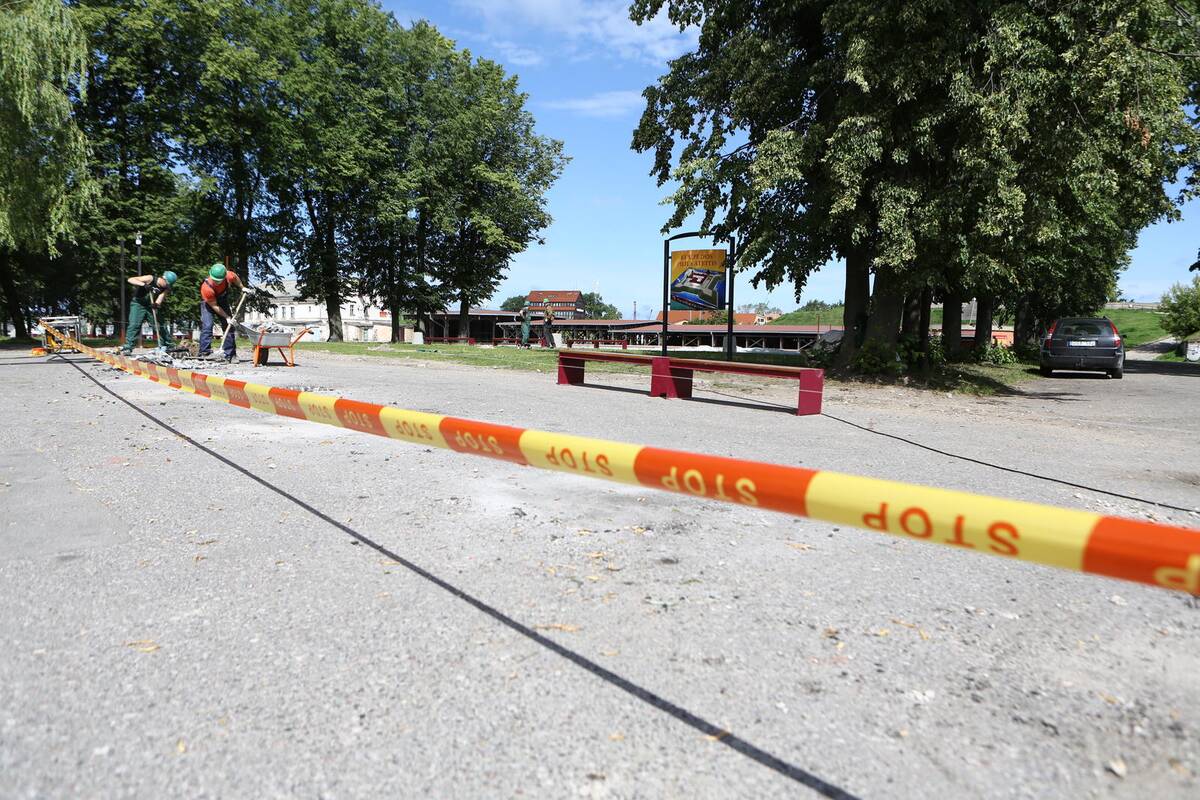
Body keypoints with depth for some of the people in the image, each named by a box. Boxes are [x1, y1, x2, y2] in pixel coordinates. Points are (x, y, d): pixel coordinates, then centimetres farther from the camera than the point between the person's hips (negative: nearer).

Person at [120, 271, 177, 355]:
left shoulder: (166, 288, -7)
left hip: (152, 307, 4)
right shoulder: (150, 279, -16)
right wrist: (143, 284, -37)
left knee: (161, 325, 4)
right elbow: (131, 280, -21)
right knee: (134, 325, -17)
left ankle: (168, 345, 19)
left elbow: (160, 298, -23)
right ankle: (127, 347, -18)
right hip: (138, 304, -4)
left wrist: (156, 304, -45)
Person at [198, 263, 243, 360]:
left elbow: (235, 278, -1)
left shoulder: (229, 276, -30)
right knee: (207, 326, -21)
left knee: (229, 326, -1)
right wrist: (227, 317, -22)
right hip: (208, 303, -4)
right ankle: (204, 353, -22)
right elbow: (214, 306, -27)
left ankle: (230, 355, 4)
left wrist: (242, 288, 8)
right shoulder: (206, 288, -38)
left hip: (223, 301, 4)